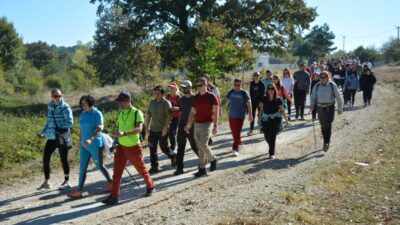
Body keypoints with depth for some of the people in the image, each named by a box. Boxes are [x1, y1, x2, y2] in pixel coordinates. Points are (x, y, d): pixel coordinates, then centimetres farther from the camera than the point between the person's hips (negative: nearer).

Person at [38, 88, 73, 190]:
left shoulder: (65, 107, -9)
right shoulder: (50, 106, 10)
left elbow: (69, 122, -14)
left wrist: (59, 130, -17)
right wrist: (44, 132, 8)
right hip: (51, 137, 6)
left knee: (63, 159, 4)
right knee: (45, 158, 4)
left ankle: (67, 182, 19)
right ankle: (46, 182, 18)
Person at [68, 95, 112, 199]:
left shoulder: (97, 113, -11)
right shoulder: (82, 114, 9)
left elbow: (100, 128, -20)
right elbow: (81, 130, 15)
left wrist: (91, 139, -33)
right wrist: (80, 143, 15)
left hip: (95, 145, -6)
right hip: (84, 145, 6)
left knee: (99, 166, 6)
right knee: (82, 168, 3)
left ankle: (110, 182, 27)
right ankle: (79, 190, 5)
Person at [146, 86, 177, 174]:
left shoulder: (166, 103, -9)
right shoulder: (152, 103, 9)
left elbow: (169, 117, -14)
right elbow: (149, 116, 14)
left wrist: (165, 128, -22)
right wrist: (147, 127, 9)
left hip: (162, 130, -5)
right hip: (153, 130, 5)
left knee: (164, 147, 4)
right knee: (152, 148, 3)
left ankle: (173, 156, 34)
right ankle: (154, 166, 11)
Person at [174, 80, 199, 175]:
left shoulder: (195, 98, -8)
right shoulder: (182, 99, 11)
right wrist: (179, 125, 13)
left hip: (191, 126, -5)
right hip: (182, 125, 6)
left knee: (194, 146, 7)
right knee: (180, 146, 2)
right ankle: (179, 167, 5)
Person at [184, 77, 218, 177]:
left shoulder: (211, 96, -6)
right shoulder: (196, 98, 10)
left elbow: (216, 112, -8)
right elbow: (192, 112, 13)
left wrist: (215, 126, -15)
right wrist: (188, 124, 3)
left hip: (207, 124, -6)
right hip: (197, 124, 6)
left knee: (203, 145, -17)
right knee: (199, 148, 7)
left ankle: (212, 159, 10)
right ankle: (202, 169, 14)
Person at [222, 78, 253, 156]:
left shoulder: (244, 93, -7)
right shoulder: (231, 92, 6)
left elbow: (249, 105, -5)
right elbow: (225, 100, 10)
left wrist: (250, 115, -7)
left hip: (240, 117, -5)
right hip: (231, 116, 5)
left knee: (237, 133, -8)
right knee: (233, 132, 13)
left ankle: (235, 148, -2)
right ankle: (240, 143, 35)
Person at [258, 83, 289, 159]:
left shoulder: (278, 100, -5)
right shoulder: (264, 99, 0)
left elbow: (282, 110, -1)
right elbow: (261, 109, 9)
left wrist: (286, 120, -2)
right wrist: (259, 118, 11)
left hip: (275, 119, -2)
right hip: (265, 119, 3)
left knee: (273, 136, -7)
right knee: (267, 136, 7)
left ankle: (272, 154, 2)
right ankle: (271, 149, 38)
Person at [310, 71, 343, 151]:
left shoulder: (332, 85, 0)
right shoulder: (317, 86, 6)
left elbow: (338, 97, 7)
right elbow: (313, 97, 8)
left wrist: (340, 108, 8)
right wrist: (311, 105, -10)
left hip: (330, 108, -3)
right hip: (320, 108, 3)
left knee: (328, 125, -15)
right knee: (323, 126, 10)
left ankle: (326, 143, -17)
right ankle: (326, 142, 24)